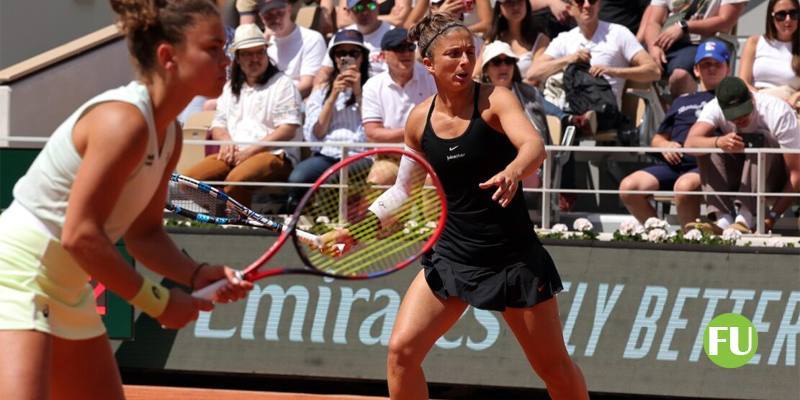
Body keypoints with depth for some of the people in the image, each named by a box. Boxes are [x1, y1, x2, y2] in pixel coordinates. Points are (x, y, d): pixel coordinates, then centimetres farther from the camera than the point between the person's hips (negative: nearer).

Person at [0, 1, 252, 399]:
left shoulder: (168, 134, 7)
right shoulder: (123, 121, -22)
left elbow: (143, 234, 14)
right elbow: (80, 235, -25)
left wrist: (197, 274, -5)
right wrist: (157, 301, -17)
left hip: (68, 290, 11)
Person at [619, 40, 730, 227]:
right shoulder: (682, 101, 33)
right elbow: (657, 139, 31)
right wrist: (664, 145, 9)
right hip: (674, 162, 5)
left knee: (684, 186, -39)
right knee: (628, 187, -19)